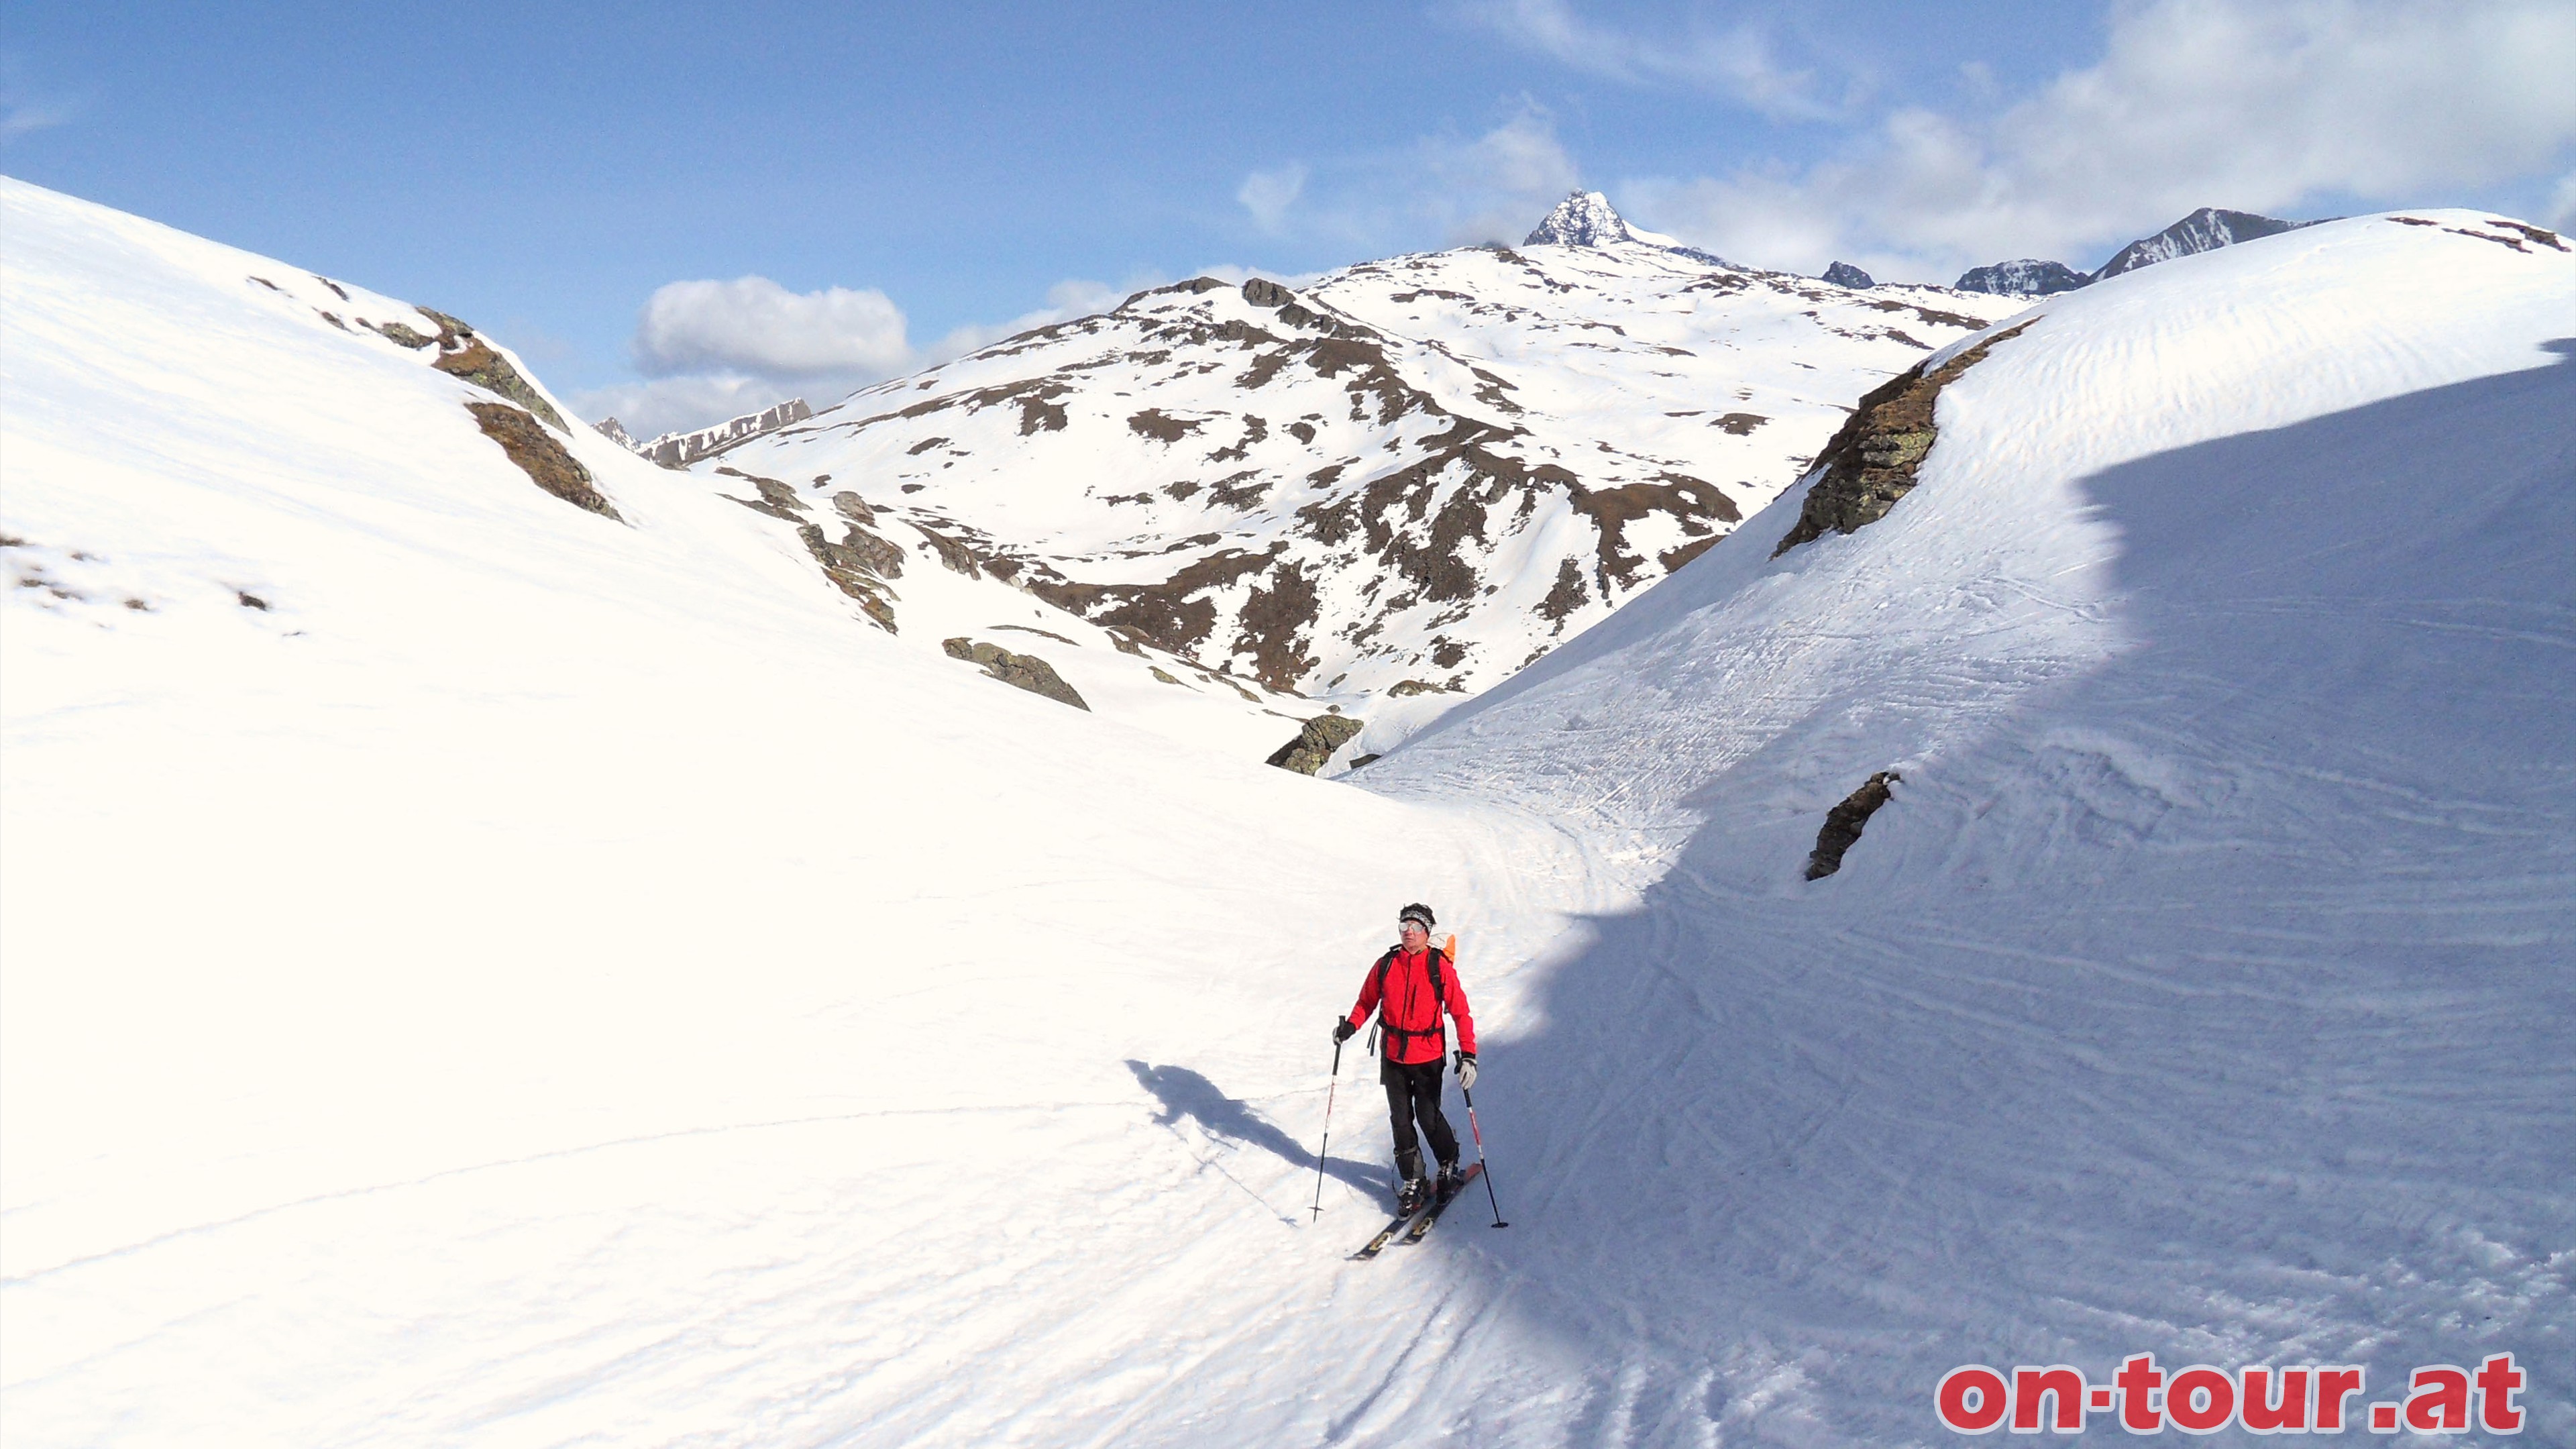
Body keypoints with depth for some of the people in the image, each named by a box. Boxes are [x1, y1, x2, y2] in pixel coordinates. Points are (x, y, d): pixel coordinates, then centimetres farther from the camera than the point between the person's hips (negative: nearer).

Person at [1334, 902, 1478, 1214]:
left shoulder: (1440, 967, -8)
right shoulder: (1385, 965, 2)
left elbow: (1460, 1011, -7)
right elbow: (1367, 1001, 13)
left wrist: (1468, 1054, -15)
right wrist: (1350, 1025, -6)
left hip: (1428, 1056, -3)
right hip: (1393, 1055, 3)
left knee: (1428, 1117, -2)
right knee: (1401, 1119, 7)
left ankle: (1449, 1164, 26)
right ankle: (1413, 1182, 19)